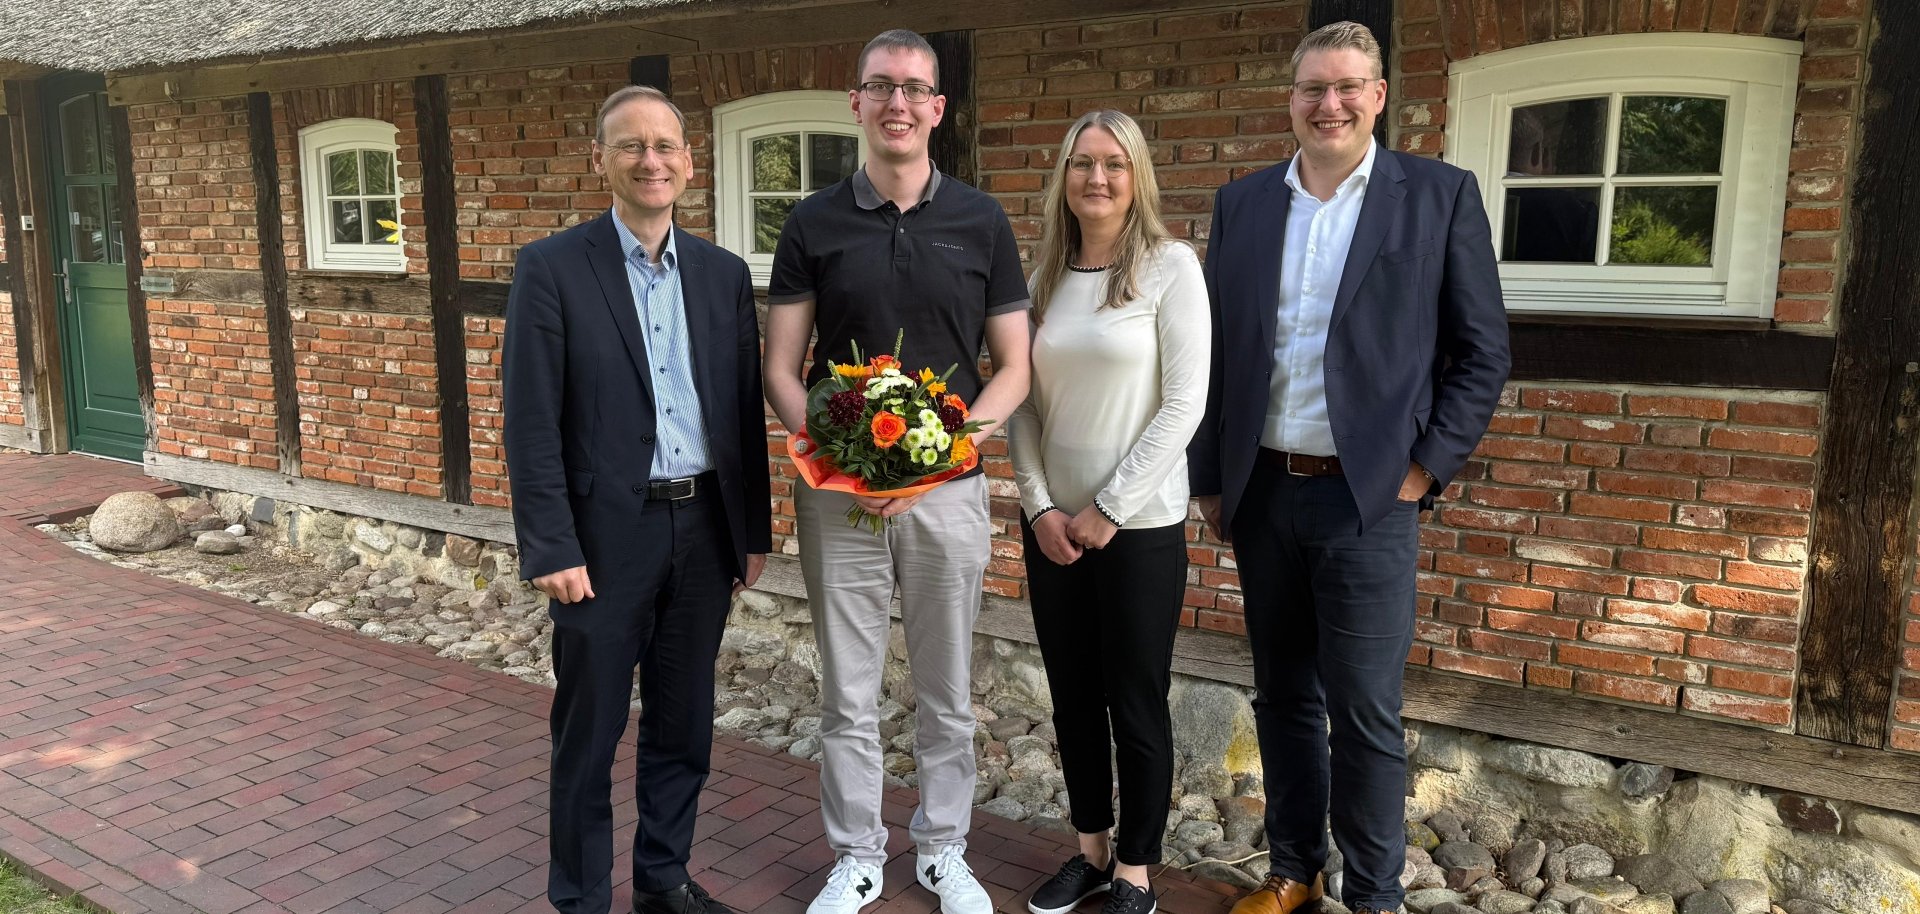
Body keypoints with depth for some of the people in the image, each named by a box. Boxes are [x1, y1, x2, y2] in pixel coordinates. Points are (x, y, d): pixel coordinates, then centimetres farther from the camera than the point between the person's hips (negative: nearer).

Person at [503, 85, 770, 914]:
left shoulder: (723, 273, 6)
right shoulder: (551, 269, -6)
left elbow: (746, 410, 9)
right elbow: (531, 424, -9)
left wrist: (755, 530, 8)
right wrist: (551, 550, -13)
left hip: (704, 528, 4)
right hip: (605, 535, -4)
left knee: (683, 722, 16)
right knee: (590, 732, 9)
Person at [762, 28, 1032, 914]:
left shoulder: (981, 221, 1)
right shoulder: (813, 224, 2)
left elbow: (1013, 368, 2)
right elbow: (779, 368, 1)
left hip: (948, 487, 0)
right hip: (838, 490, 0)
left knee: (946, 691, 12)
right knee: (848, 694, 10)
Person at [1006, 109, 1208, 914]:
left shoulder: (1172, 266, -7)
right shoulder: (1043, 273, 5)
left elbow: (1184, 403, -11)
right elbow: (1021, 400, 6)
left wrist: (1109, 509, -12)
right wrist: (1039, 504, -4)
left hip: (1140, 526, -4)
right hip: (1052, 523, 4)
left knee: (1136, 703, 7)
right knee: (1072, 696, 14)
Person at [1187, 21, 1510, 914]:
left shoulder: (1441, 195, -1)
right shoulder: (1241, 203, 8)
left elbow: (1483, 352, 0)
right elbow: (1213, 352, 9)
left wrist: (1426, 468, -7)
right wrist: (1209, 478, 7)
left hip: (1368, 499, -3)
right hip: (1260, 494, 4)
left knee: (1364, 714, 2)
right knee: (1282, 698, 14)